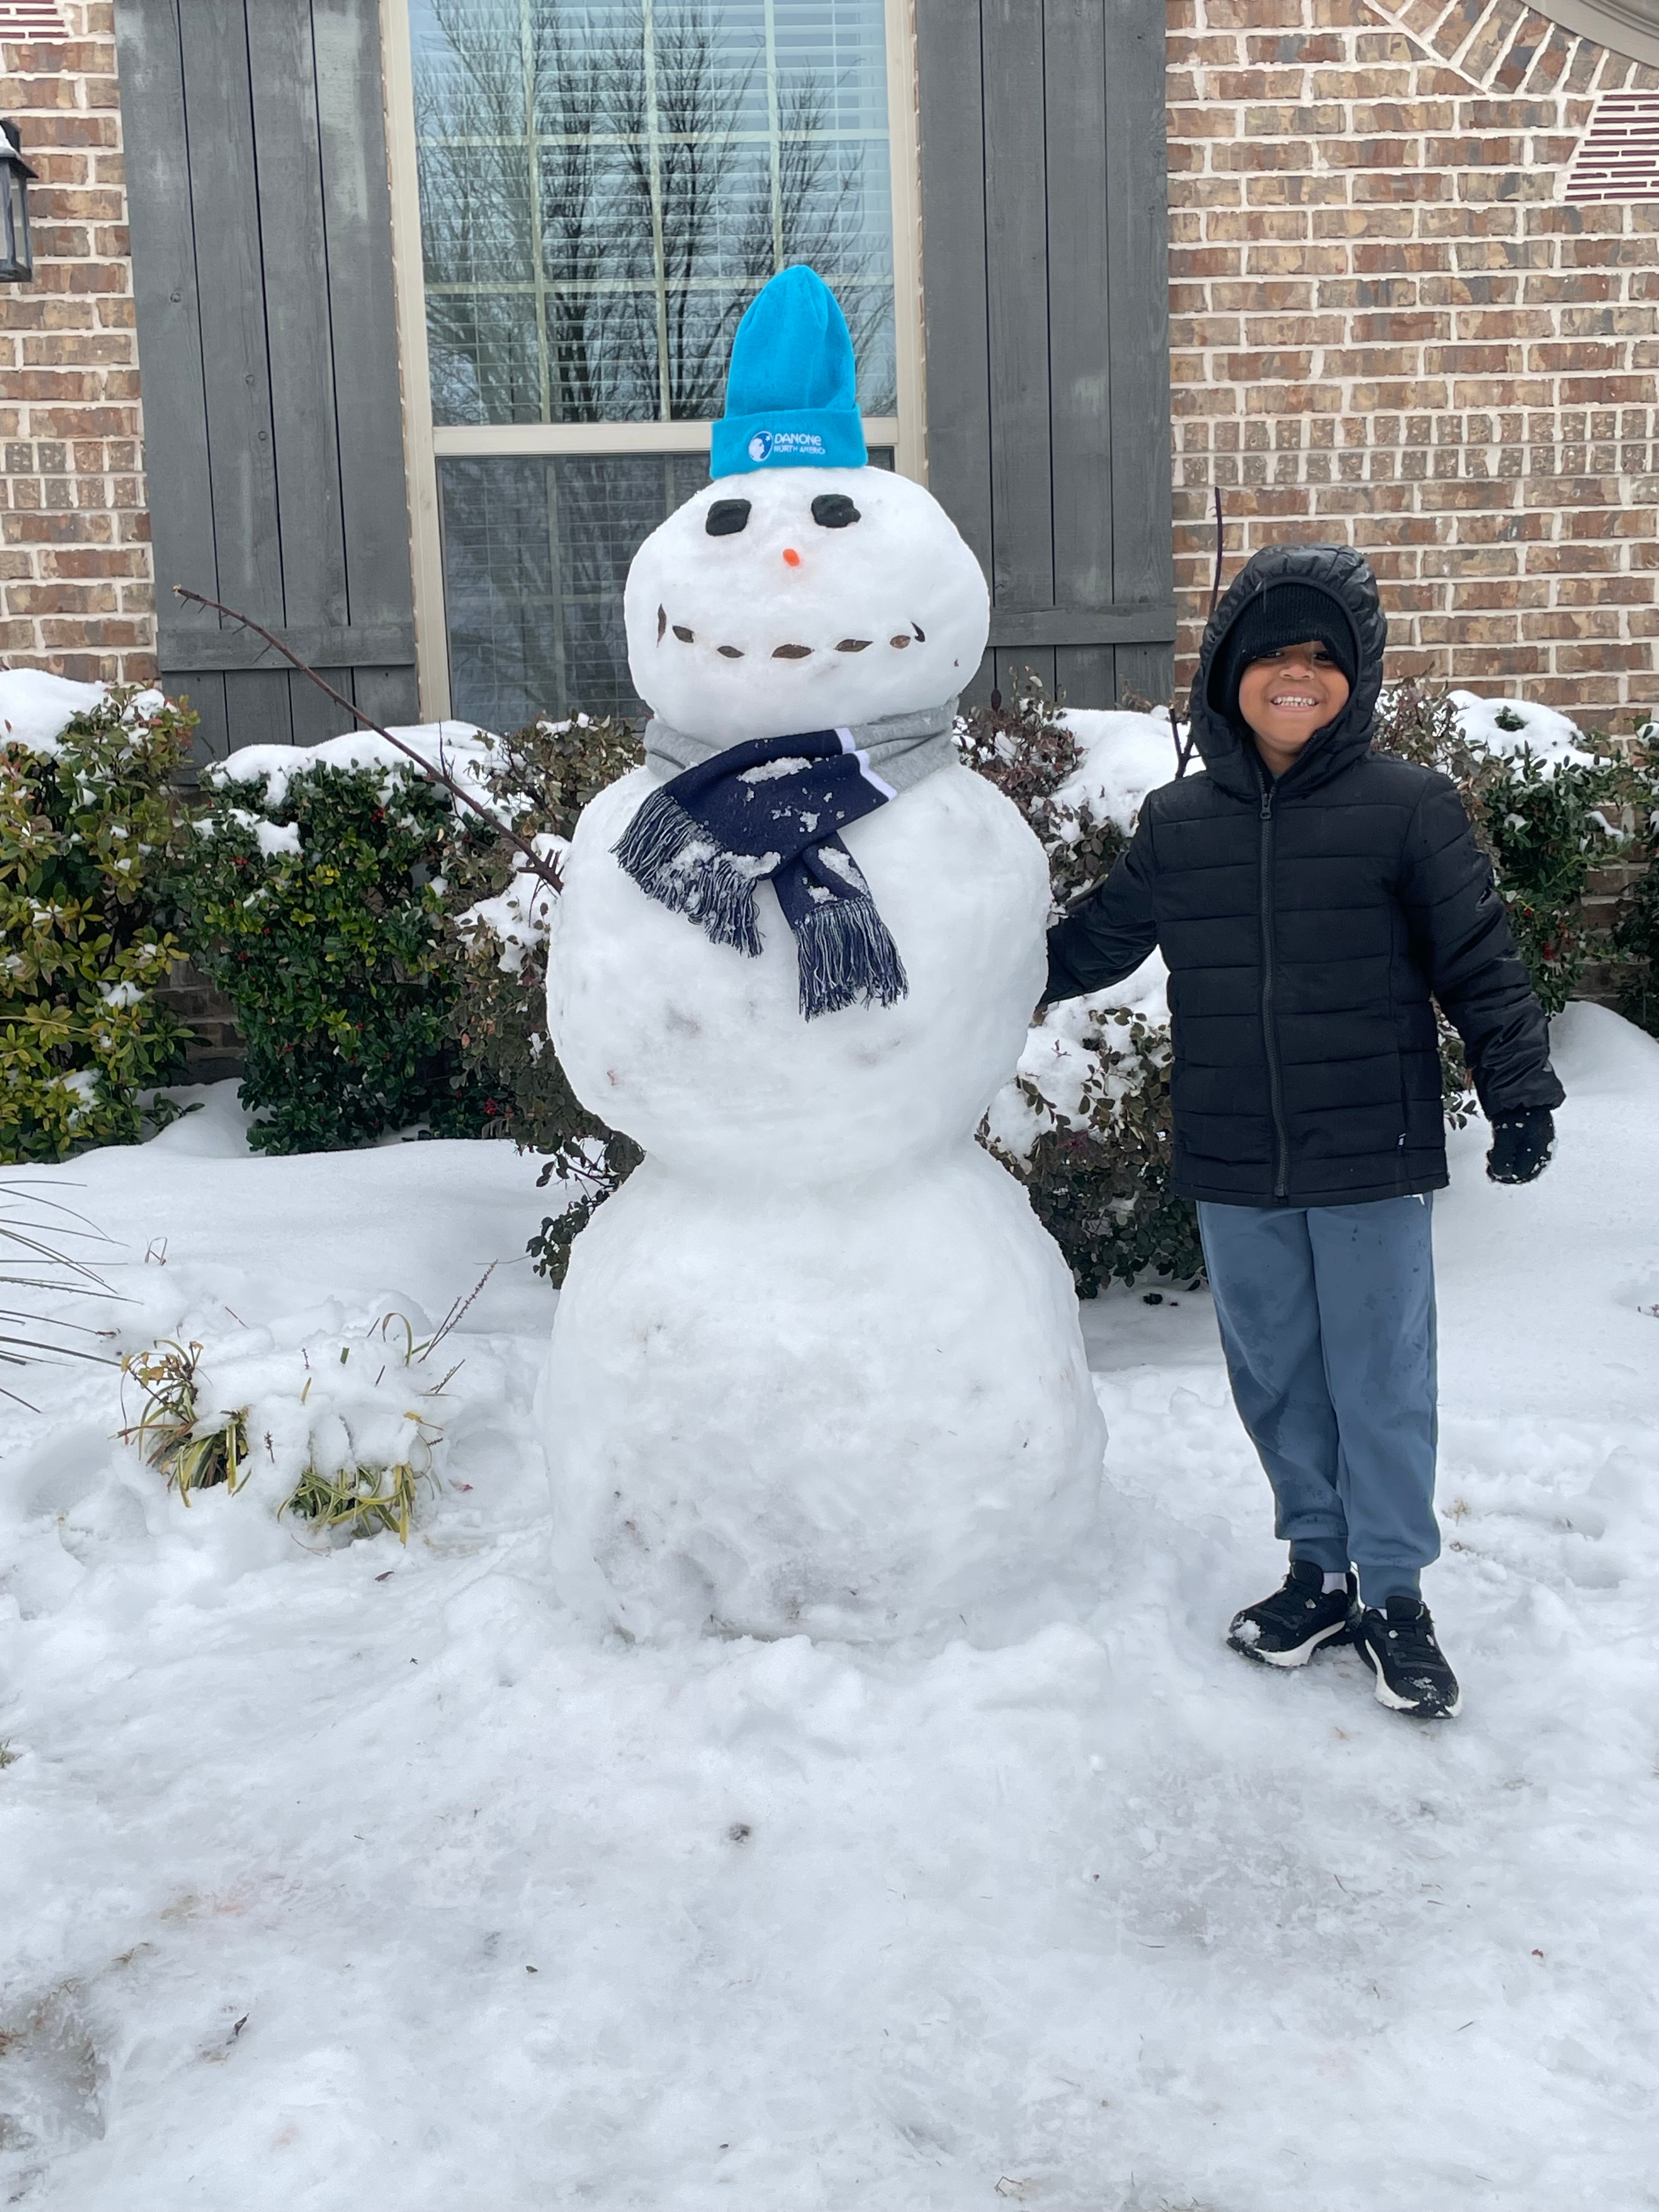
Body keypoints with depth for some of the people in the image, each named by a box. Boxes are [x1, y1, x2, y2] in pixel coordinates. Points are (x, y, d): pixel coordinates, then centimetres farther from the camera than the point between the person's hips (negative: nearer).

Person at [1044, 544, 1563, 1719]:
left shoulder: (1409, 807, -5)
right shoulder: (1178, 822, 4)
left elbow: (1481, 963, -2)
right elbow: (1097, 941, 16)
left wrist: (1521, 1090, -6)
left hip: (1372, 1160, -3)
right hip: (1234, 1168, 4)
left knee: (1380, 1378, 6)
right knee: (1275, 1377, 14)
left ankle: (1396, 1592, 23)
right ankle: (1321, 1569, 32)